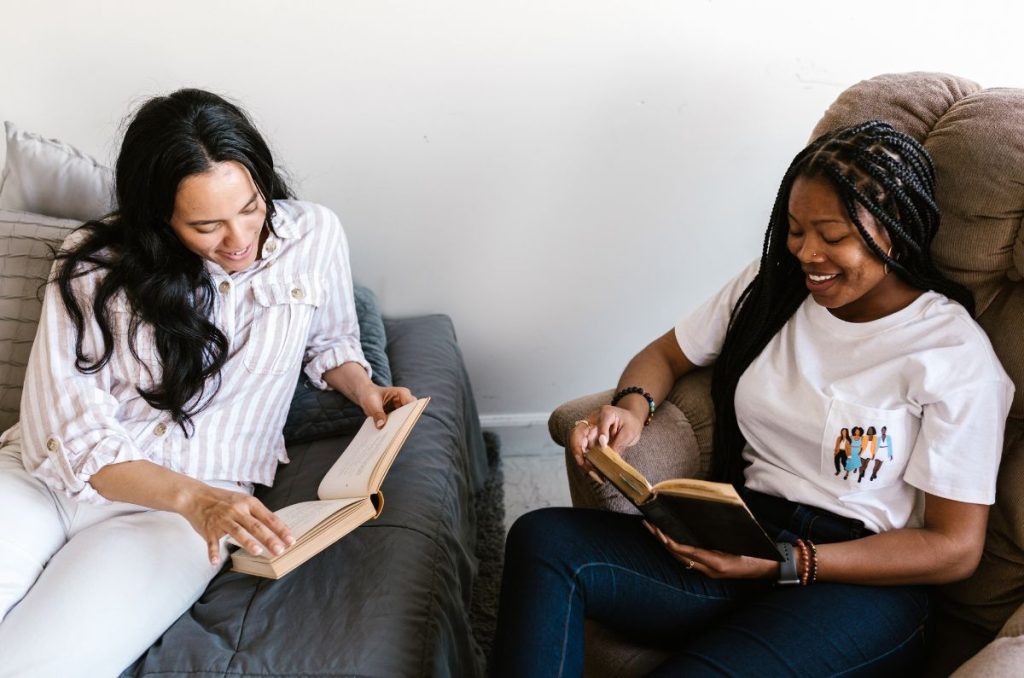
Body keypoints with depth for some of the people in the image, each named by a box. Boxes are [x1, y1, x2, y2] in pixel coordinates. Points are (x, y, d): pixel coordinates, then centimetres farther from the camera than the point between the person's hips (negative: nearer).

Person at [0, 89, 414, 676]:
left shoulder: (314, 236, 0)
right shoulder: (94, 264, -4)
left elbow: (329, 341, 21)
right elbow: (66, 428, -11)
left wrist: (363, 388, -1)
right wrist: (192, 496, -24)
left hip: (167, 517, -1)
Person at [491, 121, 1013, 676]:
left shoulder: (956, 356, -7)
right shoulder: (771, 285, 10)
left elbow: (955, 548, -7)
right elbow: (666, 354, 20)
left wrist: (786, 565, -18)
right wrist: (631, 407, -6)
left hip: (856, 583, -5)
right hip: (742, 544, 5)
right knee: (542, 538, -22)